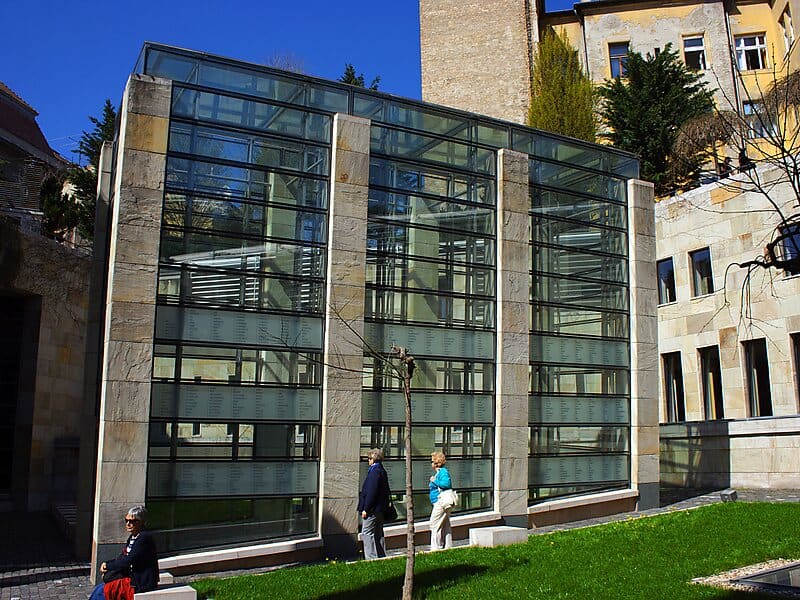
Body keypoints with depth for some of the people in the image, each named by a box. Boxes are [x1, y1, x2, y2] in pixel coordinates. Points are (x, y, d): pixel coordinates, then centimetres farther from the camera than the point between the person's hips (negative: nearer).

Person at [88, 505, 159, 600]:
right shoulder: (132, 537, 11)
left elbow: (127, 561, -20)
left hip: (141, 585, -9)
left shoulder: (145, 537, -19)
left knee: (102, 590, -11)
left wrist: (108, 566, -7)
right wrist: (107, 564, -3)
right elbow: (122, 557, 15)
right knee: (100, 588, 4)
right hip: (133, 579, 9)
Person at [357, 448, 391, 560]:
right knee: (378, 534, 15)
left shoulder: (374, 471, -16)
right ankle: (382, 557, 20)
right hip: (380, 509, 10)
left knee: (367, 533, -6)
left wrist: (365, 509, -18)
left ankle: (371, 558, -8)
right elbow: (385, 491, 17)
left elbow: (371, 492, -21)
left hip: (372, 509, -10)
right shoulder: (382, 471, 13)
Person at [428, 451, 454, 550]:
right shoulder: (438, 472, 18)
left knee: (434, 524, -8)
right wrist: (432, 484, 14)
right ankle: (448, 547, 17)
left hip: (441, 502, -11)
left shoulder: (443, 471, -13)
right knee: (445, 525, 12)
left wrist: (434, 481, -18)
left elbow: (446, 483, -26)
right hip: (439, 502, 11)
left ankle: (436, 548, -6)